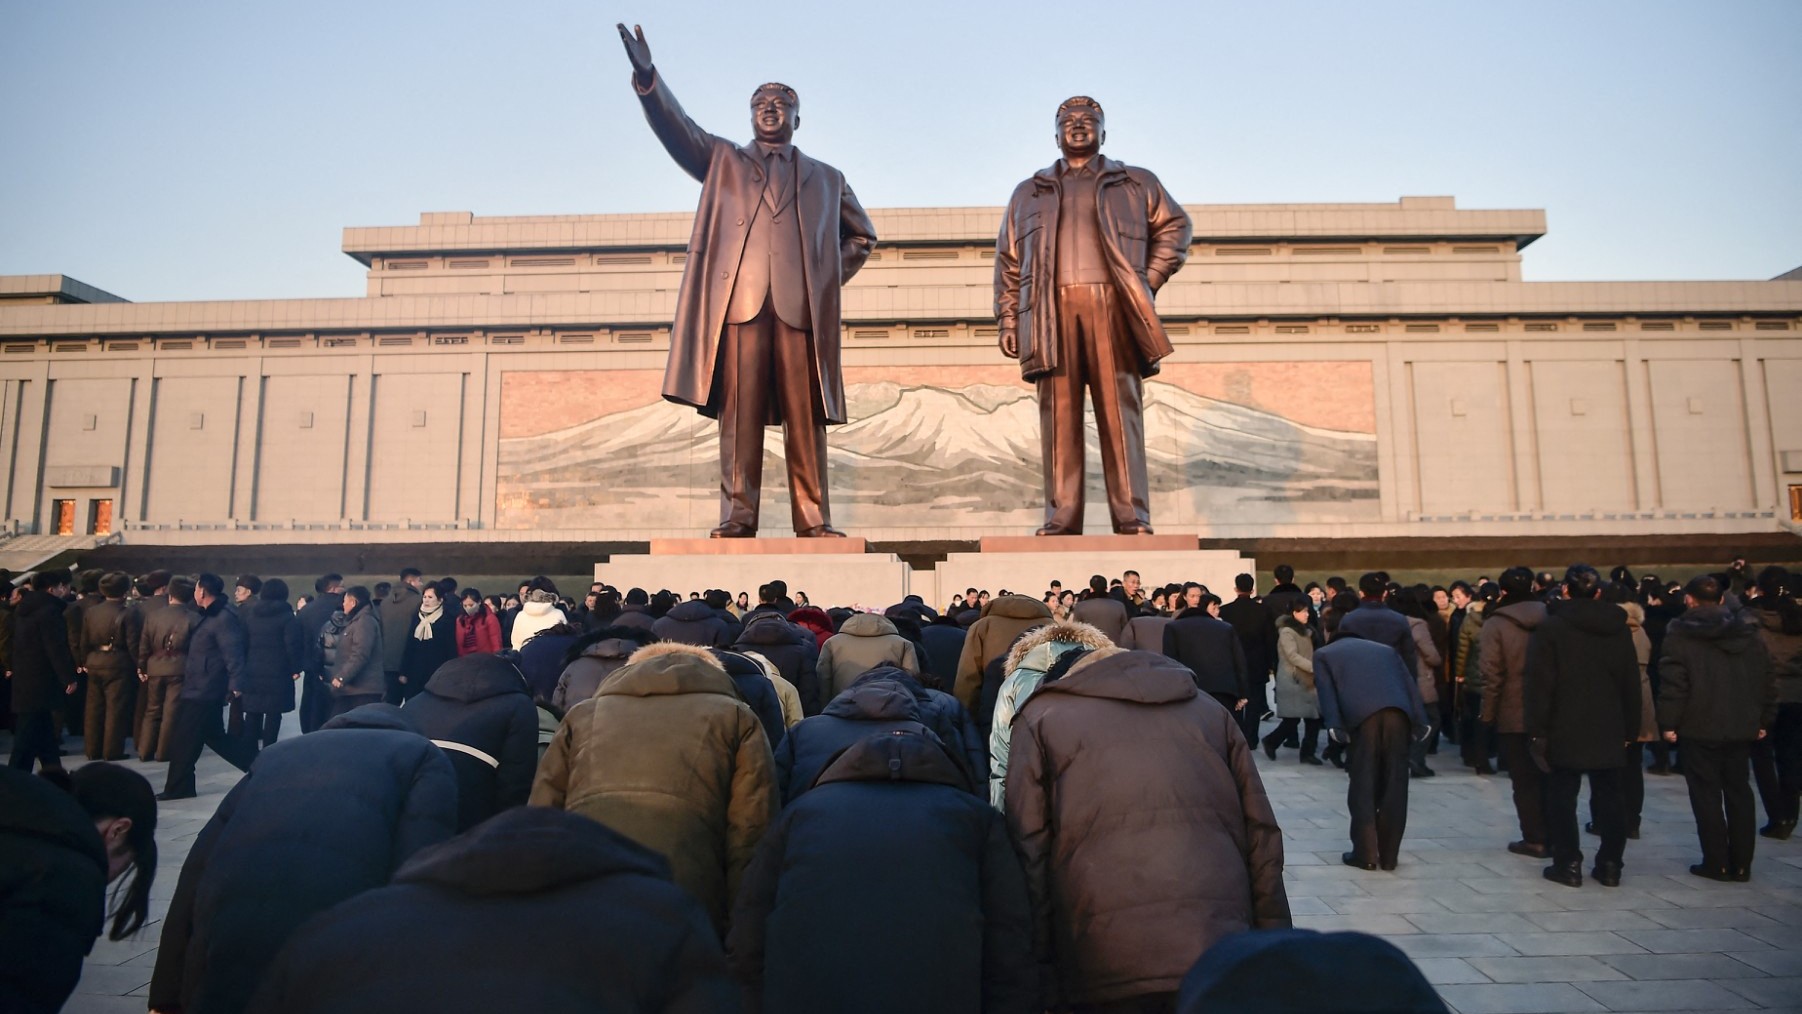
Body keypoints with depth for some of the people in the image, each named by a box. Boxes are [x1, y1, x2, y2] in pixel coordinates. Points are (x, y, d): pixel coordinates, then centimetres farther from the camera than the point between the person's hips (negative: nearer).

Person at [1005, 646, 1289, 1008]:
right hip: (1219, 947, 3)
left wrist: (1037, 970, 2)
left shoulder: (1043, 717, 11)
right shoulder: (1210, 711, 20)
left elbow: (1028, 852, 1)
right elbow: (1262, 838, 13)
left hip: (1103, 960, -3)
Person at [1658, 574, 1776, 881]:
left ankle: (1716, 863, 5)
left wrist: (1668, 723, -8)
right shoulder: (1748, 631, 7)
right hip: (1743, 727, 5)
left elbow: (1674, 683, -14)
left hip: (1700, 728, -5)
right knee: (1739, 793, 12)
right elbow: (1767, 679, 8)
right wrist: (1764, 719, 14)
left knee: (1707, 795, 3)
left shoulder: (1681, 634, -8)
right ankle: (1741, 864, 15)